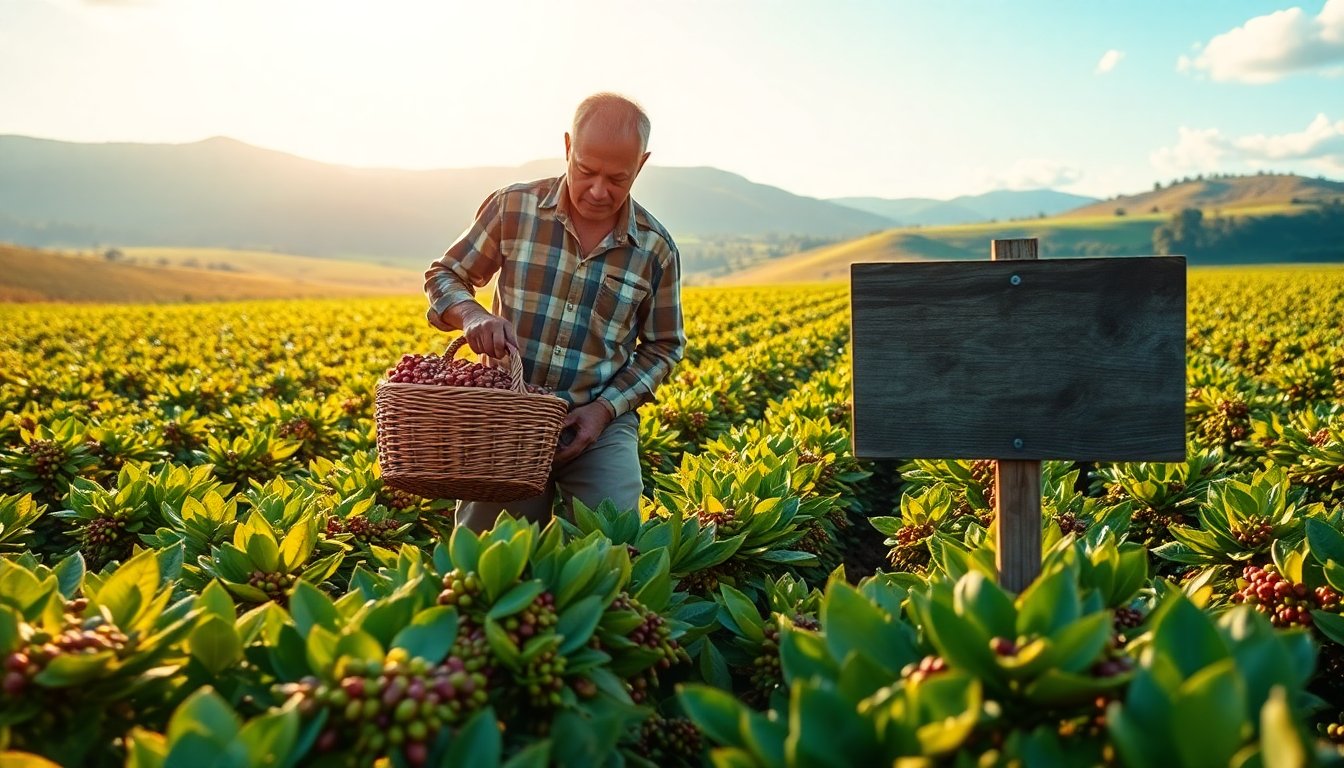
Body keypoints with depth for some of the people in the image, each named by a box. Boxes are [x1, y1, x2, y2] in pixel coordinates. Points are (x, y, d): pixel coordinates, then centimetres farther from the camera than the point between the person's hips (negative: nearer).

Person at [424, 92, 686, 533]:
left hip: (600, 425, 0)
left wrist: (606, 407, -6)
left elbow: (663, 346, 9)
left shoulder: (656, 248, -1)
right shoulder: (512, 208, -3)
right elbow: (443, 277, 7)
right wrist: (471, 314, -16)